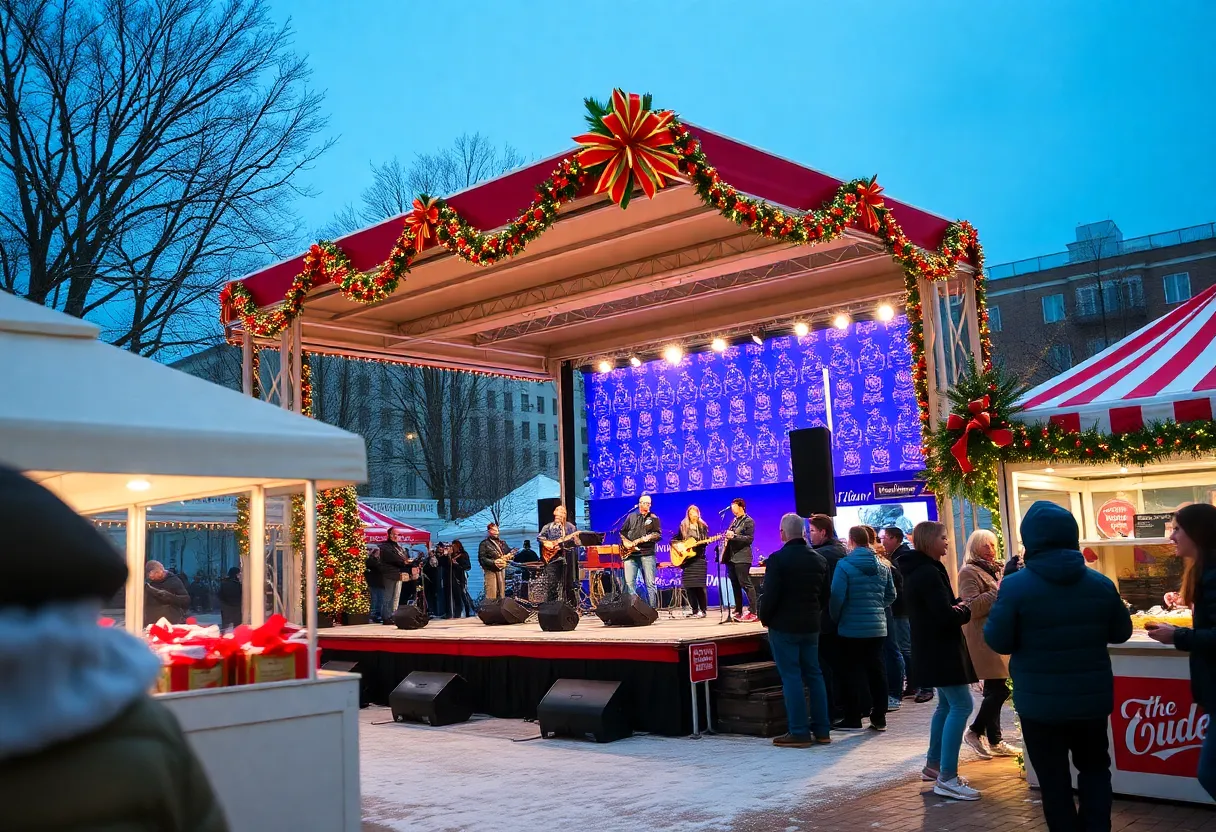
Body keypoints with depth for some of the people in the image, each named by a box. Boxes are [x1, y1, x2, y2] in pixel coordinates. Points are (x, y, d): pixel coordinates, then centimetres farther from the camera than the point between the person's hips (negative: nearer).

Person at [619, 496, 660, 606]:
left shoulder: (654, 518, 10)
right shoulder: (631, 517, 17)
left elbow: (658, 534, 0)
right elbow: (622, 532, 17)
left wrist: (648, 537, -19)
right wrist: (626, 542, -1)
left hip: (647, 553, -2)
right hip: (630, 553, 2)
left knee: (650, 583, -5)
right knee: (629, 583, -6)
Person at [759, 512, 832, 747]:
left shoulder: (777, 559, -14)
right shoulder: (819, 559, 8)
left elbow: (770, 595, -17)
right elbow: (825, 595, 11)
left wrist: (765, 618, -2)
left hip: (784, 626, -6)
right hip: (811, 625, 6)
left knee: (791, 677, -2)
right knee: (813, 675, 12)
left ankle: (799, 732, -2)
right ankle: (822, 730, 16)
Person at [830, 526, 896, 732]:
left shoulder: (844, 565, -12)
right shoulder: (882, 566, 6)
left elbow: (837, 596, -15)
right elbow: (891, 595, 12)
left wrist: (835, 618, -1)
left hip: (852, 628, -5)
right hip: (878, 627, 5)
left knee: (851, 672, 3)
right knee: (877, 670, 10)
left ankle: (852, 718, 6)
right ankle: (879, 717, 14)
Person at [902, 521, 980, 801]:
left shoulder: (918, 570, 14)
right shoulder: (929, 572, -20)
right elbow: (946, 615, -27)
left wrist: (956, 605, 1)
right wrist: (964, 610, -7)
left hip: (935, 648, 11)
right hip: (941, 649, -11)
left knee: (947, 705, 20)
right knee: (961, 705, -12)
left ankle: (933, 765, 28)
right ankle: (946, 779, -14)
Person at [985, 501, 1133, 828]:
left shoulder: (1015, 586, -16)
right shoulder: (1101, 583, -4)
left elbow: (998, 641, -11)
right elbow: (1121, 632, 9)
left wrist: (998, 609, 5)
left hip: (1040, 702, -3)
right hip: (1092, 697, 3)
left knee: (1054, 777, 11)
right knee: (1094, 766, 22)